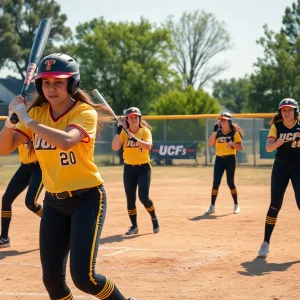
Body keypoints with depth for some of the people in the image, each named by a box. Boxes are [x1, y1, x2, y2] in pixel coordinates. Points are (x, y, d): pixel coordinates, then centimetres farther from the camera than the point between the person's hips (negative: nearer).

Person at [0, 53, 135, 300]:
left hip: (87, 198, -5)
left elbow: (65, 141, -34)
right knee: (52, 279, 5)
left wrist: (26, 119, -30)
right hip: (54, 202, 6)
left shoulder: (85, 112, -14)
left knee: (83, 277, -14)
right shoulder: (37, 113, 3)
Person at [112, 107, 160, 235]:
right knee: (130, 199, 4)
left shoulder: (145, 131, -6)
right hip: (129, 168, 3)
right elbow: (115, 147, -15)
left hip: (143, 167, -3)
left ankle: (154, 218, 13)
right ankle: (134, 226, 16)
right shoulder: (124, 132, -1)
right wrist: (118, 131, -20)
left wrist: (135, 139, -35)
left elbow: (148, 146, -23)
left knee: (143, 197, -13)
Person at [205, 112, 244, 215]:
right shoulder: (218, 132, 7)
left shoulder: (234, 133, -3)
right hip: (219, 159, 3)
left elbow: (240, 147, -9)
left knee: (230, 182, -1)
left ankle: (236, 205, 16)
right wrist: (214, 131, -12)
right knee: (216, 183, -2)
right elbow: (210, 144, -6)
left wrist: (231, 142, -24)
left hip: (230, 159, -3)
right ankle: (212, 206, 3)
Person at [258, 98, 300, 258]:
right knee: (275, 205, 0)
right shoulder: (276, 127, -3)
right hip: (280, 167, 0)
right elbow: (268, 148, -16)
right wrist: (278, 142, -37)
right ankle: (265, 243, 8)